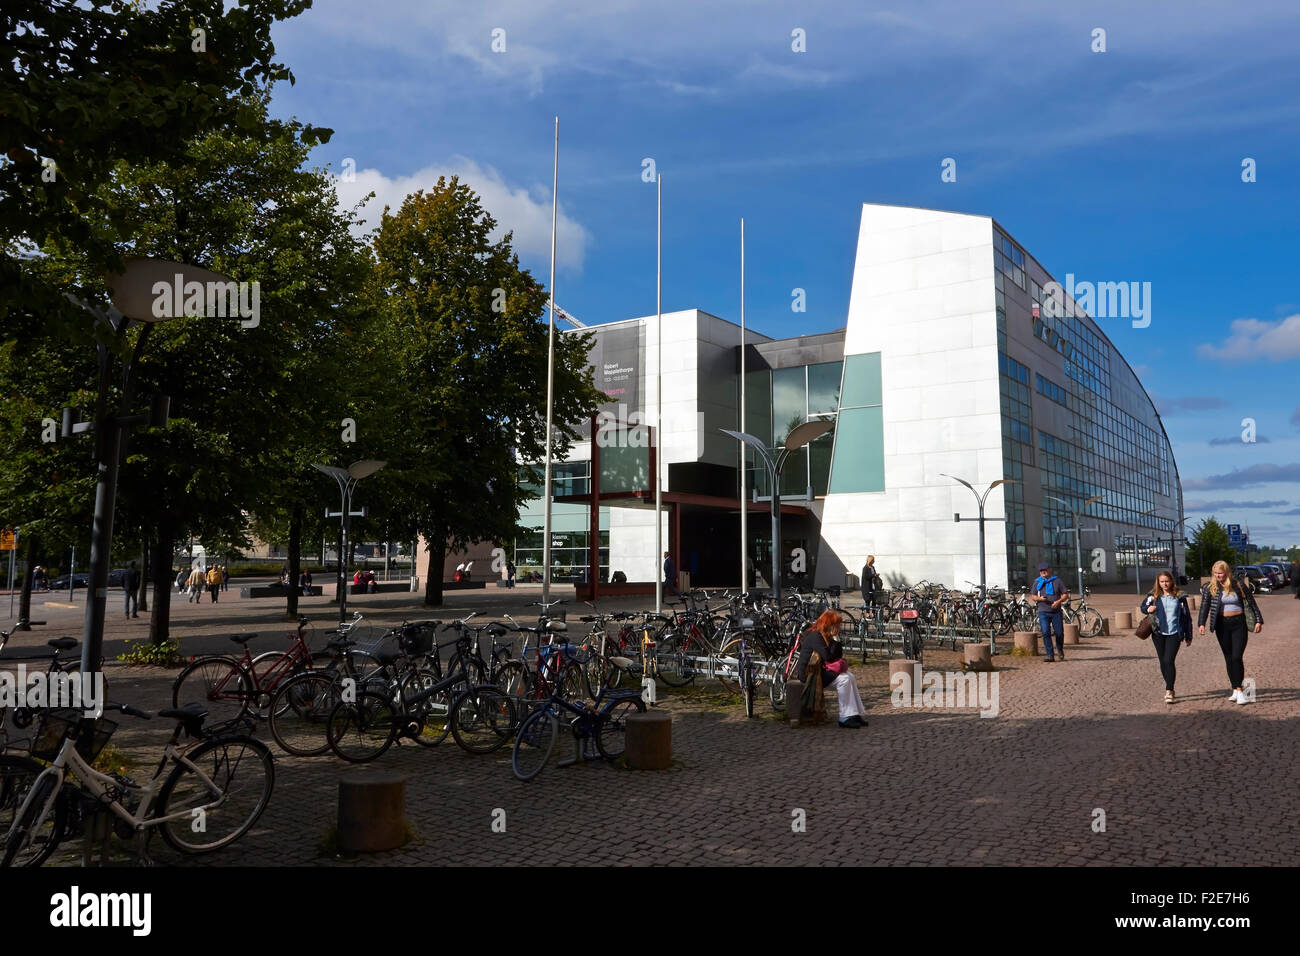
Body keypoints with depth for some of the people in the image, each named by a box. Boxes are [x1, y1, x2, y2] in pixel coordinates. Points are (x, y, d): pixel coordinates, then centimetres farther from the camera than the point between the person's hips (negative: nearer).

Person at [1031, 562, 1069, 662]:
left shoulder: (1057, 581, 6)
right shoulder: (1037, 582, 10)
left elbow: (1066, 595, 6)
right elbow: (1034, 596, 14)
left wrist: (1059, 601, -13)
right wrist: (1039, 598, -9)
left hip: (1056, 612, 0)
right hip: (1043, 612, 0)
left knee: (1059, 633, 0)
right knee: (1046, 632, -13)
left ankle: (1060, 651, 29)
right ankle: (1050, 655, -10)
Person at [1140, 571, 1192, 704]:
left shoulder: (1179, 596, -1)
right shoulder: (1153, 595, 3)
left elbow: (1186, 616, 5)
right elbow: (1143, 606, 11)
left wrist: (1188, 636, 6)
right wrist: (1148, 609, -14)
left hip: (1174, 633, -3)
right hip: (1158, 633, 3)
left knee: (1168, 661, -13)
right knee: (1163, 662, 10)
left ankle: (1169, 692, -11)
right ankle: (1170, 688, 25)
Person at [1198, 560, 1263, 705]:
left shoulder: (1238, 585, -3)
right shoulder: (1210, 588, -1)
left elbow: (1251, 603, 5)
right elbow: (1204, 606, -7)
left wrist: (1258, 621, 1)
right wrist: (1201, 623, -19)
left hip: (1239, 623, -2)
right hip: (1222, 625, 2)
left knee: (1237, 657, -10)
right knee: (1228, 658, 8)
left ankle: (1240, 691, -7)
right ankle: (1235, 690, 15)